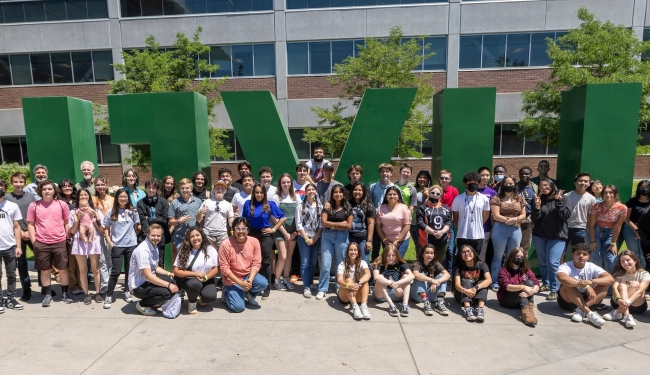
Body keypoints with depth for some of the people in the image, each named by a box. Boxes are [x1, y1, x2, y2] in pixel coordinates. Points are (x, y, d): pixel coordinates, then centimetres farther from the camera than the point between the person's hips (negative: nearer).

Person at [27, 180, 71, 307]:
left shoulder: (62, 204, 0)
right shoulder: (34, 205, -1)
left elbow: (67, 222, 6)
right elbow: (30, 224, 3)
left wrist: (67, 238, 2)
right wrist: (34, 241, -3)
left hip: (60, 242, 0)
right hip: (41, 243, 0)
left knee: (63, 269, 7)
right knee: (44, 270, 10)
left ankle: (65, 293, 20)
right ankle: (48, 294, 24)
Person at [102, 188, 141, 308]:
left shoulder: (133, 211, 3)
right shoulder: (111, 212, -1)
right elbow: (106, 228, 4)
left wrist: (134, 237, 3)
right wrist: (109, 242, -4)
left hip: (131, 245, 2)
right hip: (117, 246, -2)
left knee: (129, 270, 10)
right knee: (115, 271, -3)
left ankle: (127, 292, 24)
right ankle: (108, 296, 6)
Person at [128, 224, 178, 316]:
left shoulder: (154, 246, 5)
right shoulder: (143, 250, -23)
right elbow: (148, 275, -27)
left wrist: (169, 274, 2)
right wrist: (168, 285, -27)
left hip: (148, 280, 9)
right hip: (138, 286, -9)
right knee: (168, 292, -25)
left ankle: (153, 302, 11)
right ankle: (142, 304, -2)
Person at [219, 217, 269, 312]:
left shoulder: (254, 241, -10)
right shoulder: (226, 244, -19)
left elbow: (256, 263, -7)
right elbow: (224, 268, -17)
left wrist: (250, 279, -23)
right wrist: (240, 283, -22)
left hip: (248, 275, 3)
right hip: (232, 280, -3)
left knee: (263, 283, -26)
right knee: (238, 307, -17)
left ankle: (249, 294, 8)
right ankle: (227, 293, 16)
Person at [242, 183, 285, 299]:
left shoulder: (270, 204, -3)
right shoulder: (248, 204, 3)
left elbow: (282, 217, 0)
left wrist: (274, 229, -3)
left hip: (265, 235, -2)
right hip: (252, 235, 2)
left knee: (265, 262, 4)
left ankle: (267, 288, 16)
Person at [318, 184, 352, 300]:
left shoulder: (348, 208, 4)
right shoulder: (327, 206, 4)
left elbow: (348, 226, -3)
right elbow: (324, 222, -5)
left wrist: (332, 225, -6)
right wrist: (339, 224, -7)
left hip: (342, 237, 0)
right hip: (327, 236, 0)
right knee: (325, 264, -2)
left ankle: (340, 288, 25)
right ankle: (322, 289, 7)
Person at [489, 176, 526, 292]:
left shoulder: (520, 199, 10)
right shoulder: (497, 198, -3)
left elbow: (523, 215, 8)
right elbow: (496, 216, -9)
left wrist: (515, 219, -12)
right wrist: (508, 220, -16)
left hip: (516, 230, 4)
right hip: (500, 229, -4)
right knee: (498, 256, 2)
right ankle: (495, 282, 8)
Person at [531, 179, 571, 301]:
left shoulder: (563, 198, -1)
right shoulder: (539, 199, 6)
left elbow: (566, 216, -12)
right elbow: (534, 219, 1)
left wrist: (559, 201, -17)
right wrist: (537, 207, -14)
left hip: (557, 237, -3)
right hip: (539, 235, 3)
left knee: (552, 262, -12)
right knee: (543, 262, 11)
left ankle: (554, 290, -3)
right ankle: (545, 283, 29)